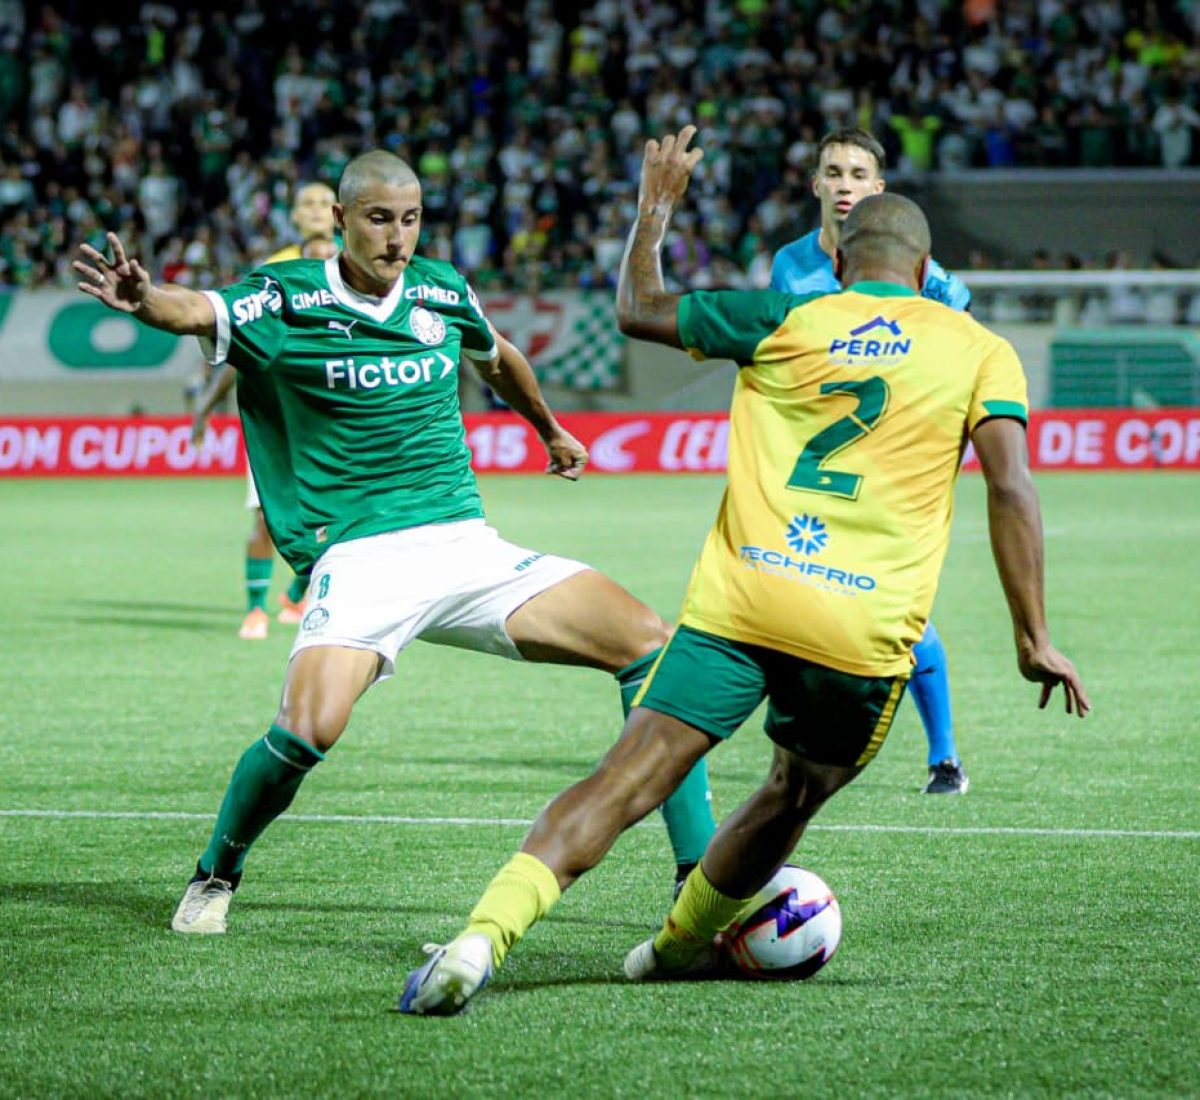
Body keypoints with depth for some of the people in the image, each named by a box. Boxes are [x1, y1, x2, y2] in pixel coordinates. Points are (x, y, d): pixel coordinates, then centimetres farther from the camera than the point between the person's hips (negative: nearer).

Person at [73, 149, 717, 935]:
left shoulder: (442, 292, 8)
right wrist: (146, 300, -48)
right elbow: (197, 311, -25)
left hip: (469, 546, 5)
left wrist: (551, 432, 47)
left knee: (650, 644, -8)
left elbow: (499, 360, 30)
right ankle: (216, 876, 2)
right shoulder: (287, 301, -5)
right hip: (358, 558, -5)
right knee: (310, 728, -29)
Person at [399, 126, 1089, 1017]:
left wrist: (657, 206, 36)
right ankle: (680, 946, 38)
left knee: (623, 785, -8)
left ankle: (484, 936, -25)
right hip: (865, 633, 0)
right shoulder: (981, 350, 10)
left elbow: (637, 309, 21)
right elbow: (1011, 487, -1)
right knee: (790, 802, 25)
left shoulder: (786, 320, 12)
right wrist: (1034, 635, 0)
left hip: (737, 600, 0)